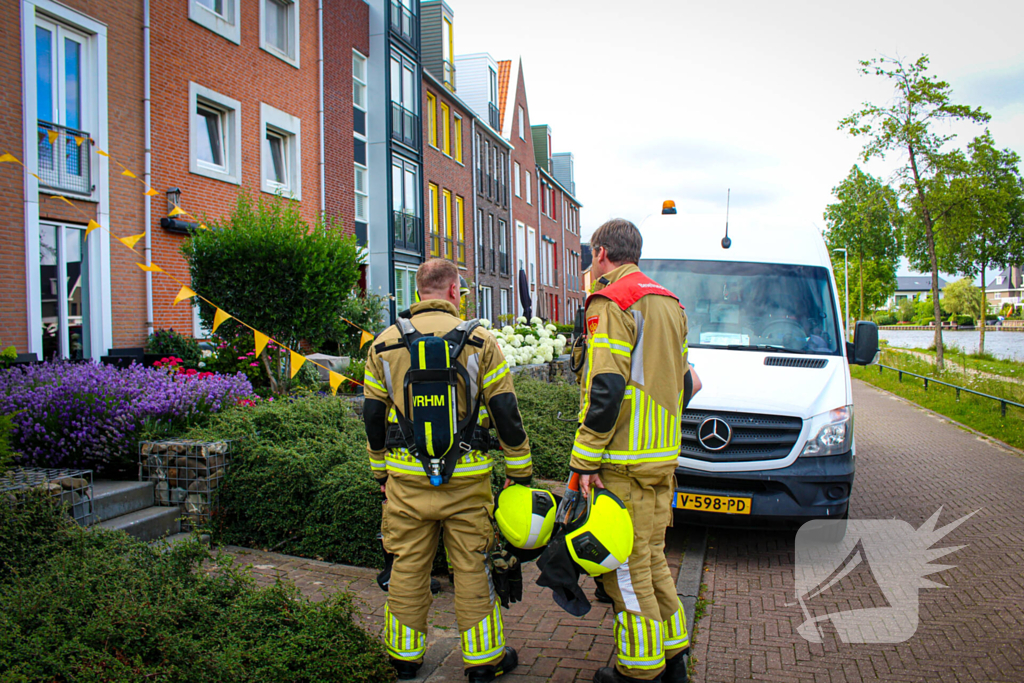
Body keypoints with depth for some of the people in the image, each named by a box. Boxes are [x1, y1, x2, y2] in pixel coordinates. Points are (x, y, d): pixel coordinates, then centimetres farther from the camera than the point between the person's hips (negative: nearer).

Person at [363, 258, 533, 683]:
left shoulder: (384, 344, 4)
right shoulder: (480, 341, -4)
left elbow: (373, 416, 9)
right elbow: (506, 412, -3)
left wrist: (381, 471, 20)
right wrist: (520, 470, 6)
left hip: (407, 479, 2)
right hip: (467, 479, -2)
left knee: (407, 568, 13)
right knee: (471, 568, 9)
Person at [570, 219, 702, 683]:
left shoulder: (611, 303, -12)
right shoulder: (668, 302, 15)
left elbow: (605, 389, -21)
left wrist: (585, 460, -17)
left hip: (623, 463, -9)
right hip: (663, 455, 9)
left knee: (626, 568, 2)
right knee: (652, 558, 19)